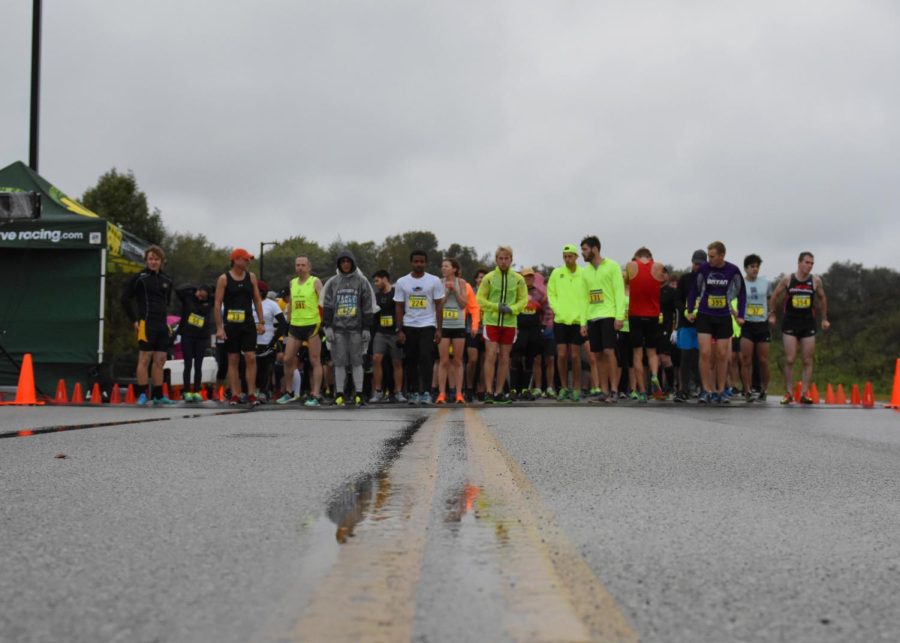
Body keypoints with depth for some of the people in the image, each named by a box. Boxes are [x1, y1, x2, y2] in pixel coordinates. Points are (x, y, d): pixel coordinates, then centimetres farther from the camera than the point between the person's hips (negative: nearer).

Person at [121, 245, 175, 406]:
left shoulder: (166, 280, 14)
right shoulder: (140, 278, -3)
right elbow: (125, 298, -2)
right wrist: (134, 320, -4)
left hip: (162, 325, 6)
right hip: (146, 324, -6)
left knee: (160, 361, 7)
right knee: (145, 359, -6)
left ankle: (158, 396, 13)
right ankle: (143, 394, -1)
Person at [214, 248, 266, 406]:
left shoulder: (251, 277, 8)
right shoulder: (224, 279, -2)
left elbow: (257, 300, 11)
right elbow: (217, 304, -4)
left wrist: (261, 322, 4)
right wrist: (219, 327, -10)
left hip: (248, 323, 2)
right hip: (230, 325, -2)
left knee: (251, 357, -6)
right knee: (233, 360, 2)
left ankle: (251, 394, -2)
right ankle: (235, 395, 7)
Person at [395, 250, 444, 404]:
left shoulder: (434, 281, 0)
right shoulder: (402, 282, 4)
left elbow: (439, 306, 0)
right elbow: (399, 307, 5)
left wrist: (439, 329, -6)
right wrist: (399, 330, -2)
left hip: (428, 326, -2)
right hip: (409, 326, 2)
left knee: (426, 358, -13)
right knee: (411, 361, 6)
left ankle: (426, 392, -12)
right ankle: (413, 392, 15)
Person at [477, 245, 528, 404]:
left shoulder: (518, 279, 3)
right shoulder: (488, 278, -1)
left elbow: (523, 300, 4)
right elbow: (481, 299, -1)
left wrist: (511, 309, -14)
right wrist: (497, 306, -15)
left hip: (509, 323, 2)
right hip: (491, 321, -2)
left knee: (504, 358, 7)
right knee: (491, 356, -9)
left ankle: (499, 392, 14)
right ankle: (489, 392, -6)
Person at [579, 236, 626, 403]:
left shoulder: (612, 266, -2)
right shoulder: (585, 271, 15)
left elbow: (619, 292, -7)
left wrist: (619, 317, -15)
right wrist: (583, 322, 9)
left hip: (608, 315, -6)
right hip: (592, 317, 6)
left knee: (608, 351, -13)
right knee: (598, 355, 4)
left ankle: (614, 390, -10)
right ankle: (603, 391, 7)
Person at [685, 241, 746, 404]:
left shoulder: (733, 271, -5)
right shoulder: (704, 269, -6)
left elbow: (741, 292, 7)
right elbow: (694, 289, 7)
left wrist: (740, 315, 2)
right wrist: (690, 311, 4)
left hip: (724, 318, 1)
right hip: (704, 316, -1)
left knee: (722, 355, 5)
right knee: (705, 353, -10)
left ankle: (720, 391, 16)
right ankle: (707, 391, -2)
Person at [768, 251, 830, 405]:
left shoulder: (816, 280, -1)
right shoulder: (787, 280, -4)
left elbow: (822, 299, 14)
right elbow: (775, 296, 9)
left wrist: (824, 319, 15)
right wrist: (772, 314, 7)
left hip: (808, 324, 2)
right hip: (790, 324, -2)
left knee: (807, 361, 1)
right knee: (789, 360, -5)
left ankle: (804, 394, 5)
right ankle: (788, 393, 3)